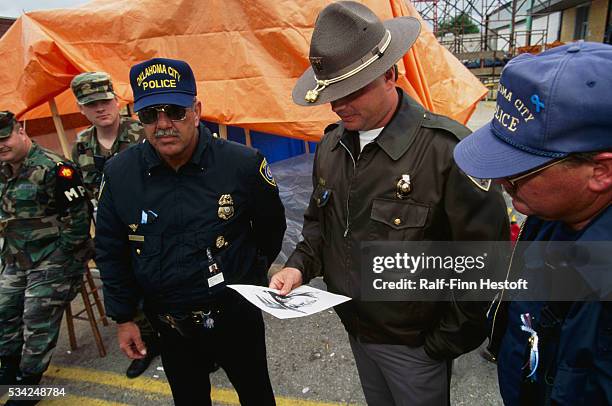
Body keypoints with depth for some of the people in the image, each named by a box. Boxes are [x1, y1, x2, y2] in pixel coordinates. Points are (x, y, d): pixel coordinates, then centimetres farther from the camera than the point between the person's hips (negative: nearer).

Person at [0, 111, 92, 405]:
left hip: (52, 262, -9)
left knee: (38, 322, -2)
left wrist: (57, 258, -16)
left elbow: (78, 217, -20)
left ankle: (28, 380, 17)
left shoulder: (52, 168, -19)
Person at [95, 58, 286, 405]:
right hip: (170, 325, 3)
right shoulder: (119, 173, -9)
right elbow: (111, 251, 3)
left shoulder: (243, 164, -18)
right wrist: (123, 317, 5)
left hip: (237, 317, -2)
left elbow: (272, 227, -1)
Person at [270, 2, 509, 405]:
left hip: (414, 345, -5)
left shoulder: (446, 148, -26)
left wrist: (445, 343, -13)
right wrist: (301, 265, -7)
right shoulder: (330, 144, -4)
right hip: (355, 328, 6)